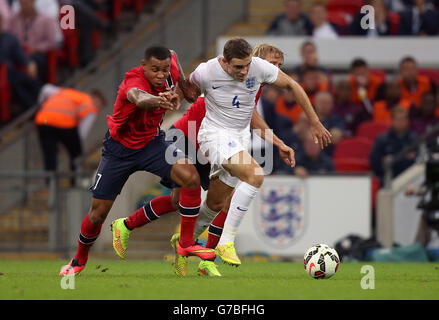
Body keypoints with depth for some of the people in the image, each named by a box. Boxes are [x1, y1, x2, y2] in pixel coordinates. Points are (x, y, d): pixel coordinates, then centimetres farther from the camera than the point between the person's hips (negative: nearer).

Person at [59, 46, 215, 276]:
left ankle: (186, 244, -6)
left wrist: (177, 94, -2)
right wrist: (156, 101, -83)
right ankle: (79, 260, 30)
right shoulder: (134, 81, -35)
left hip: (152, 142, 4)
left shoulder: (170, 68, -16)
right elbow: (139, 97, -62)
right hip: (120, 147, -4)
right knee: (98, 213, 1)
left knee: (191, 179, -21)